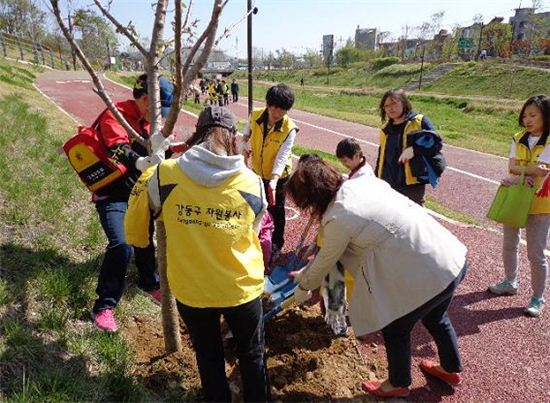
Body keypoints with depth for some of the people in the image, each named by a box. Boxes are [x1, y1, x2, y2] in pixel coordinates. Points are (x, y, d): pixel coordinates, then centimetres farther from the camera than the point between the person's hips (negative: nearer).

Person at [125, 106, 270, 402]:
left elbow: (136, 231, 1)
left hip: (190, 289, 1)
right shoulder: (253, 182, -12)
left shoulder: (164, 175, -13)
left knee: (208, 356, 25)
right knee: (252, 355, 25)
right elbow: (253, 233, 3)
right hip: (242, 288, 0)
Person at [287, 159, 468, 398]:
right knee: (434, 318, 32)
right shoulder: (361, 182, 4)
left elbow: (325, 263, -2)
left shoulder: (338, 219, -20)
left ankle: (398, 384, 43)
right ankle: (452, 369, 57)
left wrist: (303, 289, 18)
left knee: (395, 329, 17)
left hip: (428, 275, -8)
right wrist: (305, 272, 21)